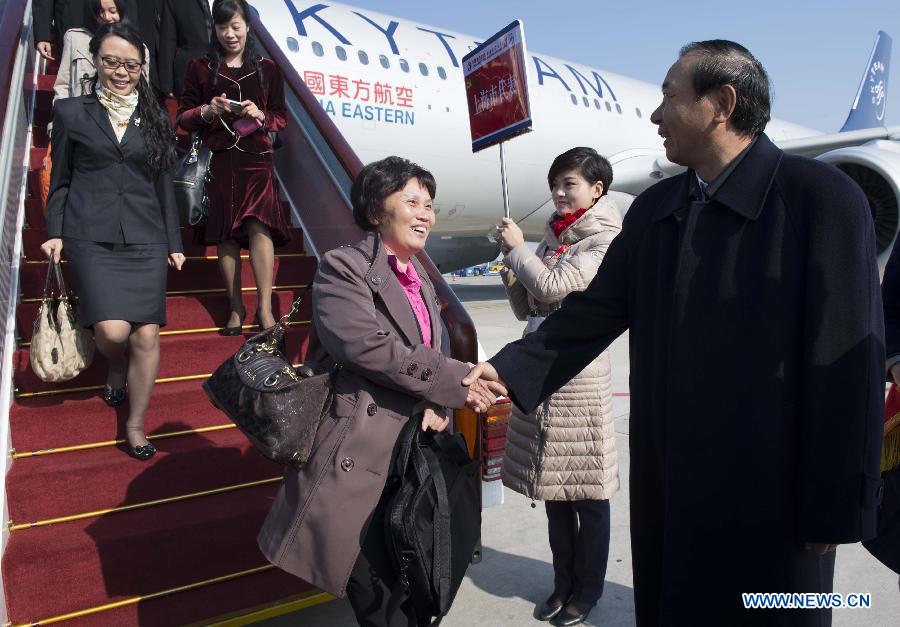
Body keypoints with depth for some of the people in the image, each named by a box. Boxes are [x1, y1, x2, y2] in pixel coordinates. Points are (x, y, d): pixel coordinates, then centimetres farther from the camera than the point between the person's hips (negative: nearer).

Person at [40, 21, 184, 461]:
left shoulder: (155, 120, 12)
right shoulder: (72, 112, 8)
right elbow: (60, 181, 11)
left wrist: (174, 243, 12)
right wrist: (54, 233, 1)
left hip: (145, 241, 2)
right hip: (91, 239, -1)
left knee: (146, 336, -4)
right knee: (113, 331, -16)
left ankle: (135, 425, 15)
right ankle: (115, 372, 23)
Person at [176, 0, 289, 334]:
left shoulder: (267, 68, 10)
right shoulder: (200, 67, 10)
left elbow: (280, 118, 12)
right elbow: (183, 117, 9)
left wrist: (260, 115, -8)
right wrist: (207, 111, -10)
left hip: (256, 159, -1)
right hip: (218, 160, 1)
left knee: (260, 226, -16)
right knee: (225, 234, 0)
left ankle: (265, 306, -12)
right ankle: (236, 307, 9)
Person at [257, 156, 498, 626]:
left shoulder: (420, 280, 16)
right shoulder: (343, 267, -9)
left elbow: (434, 353, 15)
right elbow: (366, 344, -23)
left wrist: (436, 401, -7)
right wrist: (454, 380, -19)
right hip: (359, 461, -7)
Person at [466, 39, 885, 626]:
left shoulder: (821, 197, -12)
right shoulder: (652, 210, 7)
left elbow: (848, 364, -13)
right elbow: (596, 310, 9)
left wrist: (834, 510, -11)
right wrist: (510, 369, 0)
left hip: (769, 502, -5)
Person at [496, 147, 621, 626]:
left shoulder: (604, 242, -7)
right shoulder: (553, 237, 13)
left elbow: (552, 286, -20)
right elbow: (526, 308, 16)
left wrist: (519, 248, -6)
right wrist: (511, 269, 0)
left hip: (578, 374, -7)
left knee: (586, 489, 5)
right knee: (552, 484, 15)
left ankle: (588, 587, 23)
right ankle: (564, 581, 30)